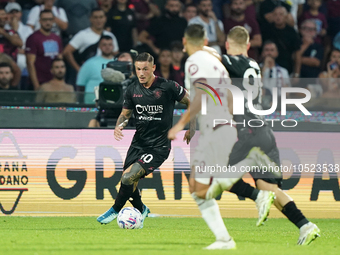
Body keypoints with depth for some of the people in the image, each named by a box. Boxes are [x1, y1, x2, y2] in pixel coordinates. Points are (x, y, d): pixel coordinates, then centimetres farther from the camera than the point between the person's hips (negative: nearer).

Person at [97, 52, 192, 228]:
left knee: (129, 177, -19)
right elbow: (125, 113, 13)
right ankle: (141, 210, 38)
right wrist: (119, 126, -8)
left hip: (159, 146, -5)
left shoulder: (168, 87, -13)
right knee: (128, 181, 8)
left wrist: (192, 128, -2)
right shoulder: (132, 90, 1)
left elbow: (192, 102, 0)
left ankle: (116, 209, 5)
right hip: (138, 142, 5)